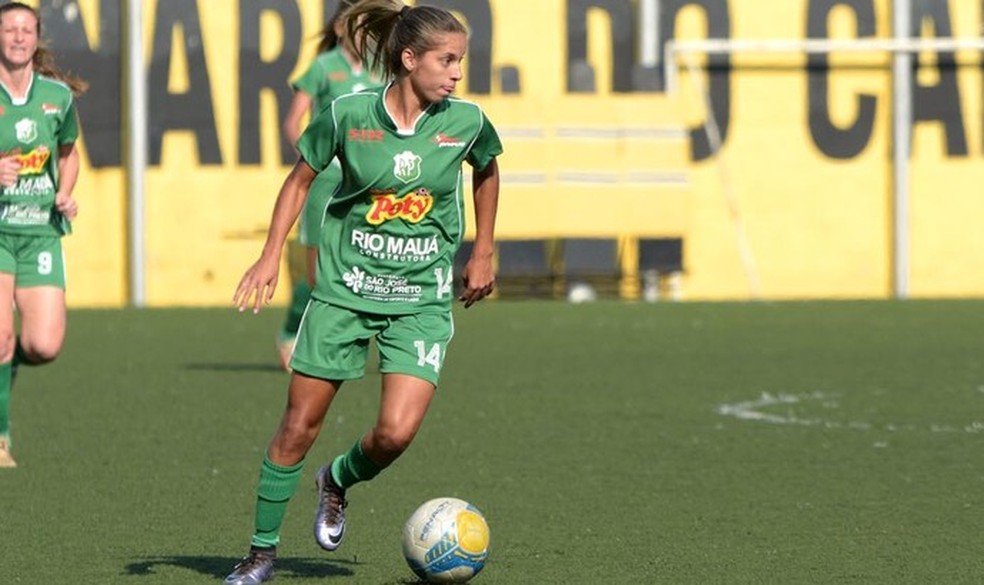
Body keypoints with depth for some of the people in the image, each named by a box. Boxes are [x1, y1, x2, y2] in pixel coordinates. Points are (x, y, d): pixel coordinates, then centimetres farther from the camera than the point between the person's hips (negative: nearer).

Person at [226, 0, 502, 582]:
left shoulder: (466, 122, -7)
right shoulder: (348, 114, -11)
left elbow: (487, 171, 16)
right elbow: (301, 178, 5)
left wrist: (483, 254, 17)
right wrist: (271, 256, -1)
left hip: (422, 298, 1)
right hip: (344, 287, -1)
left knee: (397, 431, -15)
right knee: (298, 427, 3)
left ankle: (338, 480, 20)